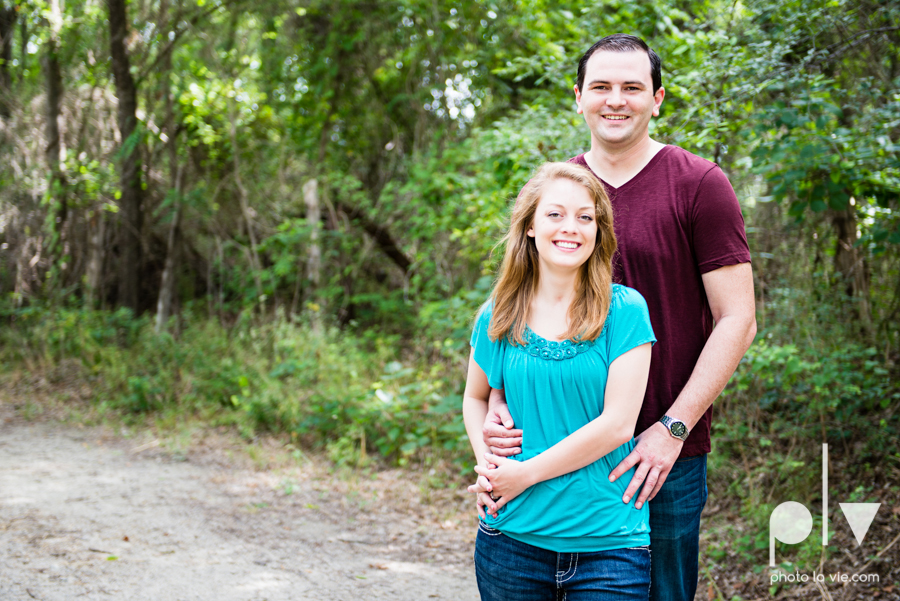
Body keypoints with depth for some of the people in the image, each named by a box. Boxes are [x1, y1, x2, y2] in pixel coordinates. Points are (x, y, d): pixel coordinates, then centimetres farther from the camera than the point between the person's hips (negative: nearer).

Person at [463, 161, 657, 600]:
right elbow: (475, 398, 19)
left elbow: (618, 423, -12)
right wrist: (487, 461, 0)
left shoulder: (624, 310, -6)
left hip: (608, 542, -2)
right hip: (511, 538, 3)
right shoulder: (497, 317, 3)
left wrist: (526, 473, -12)